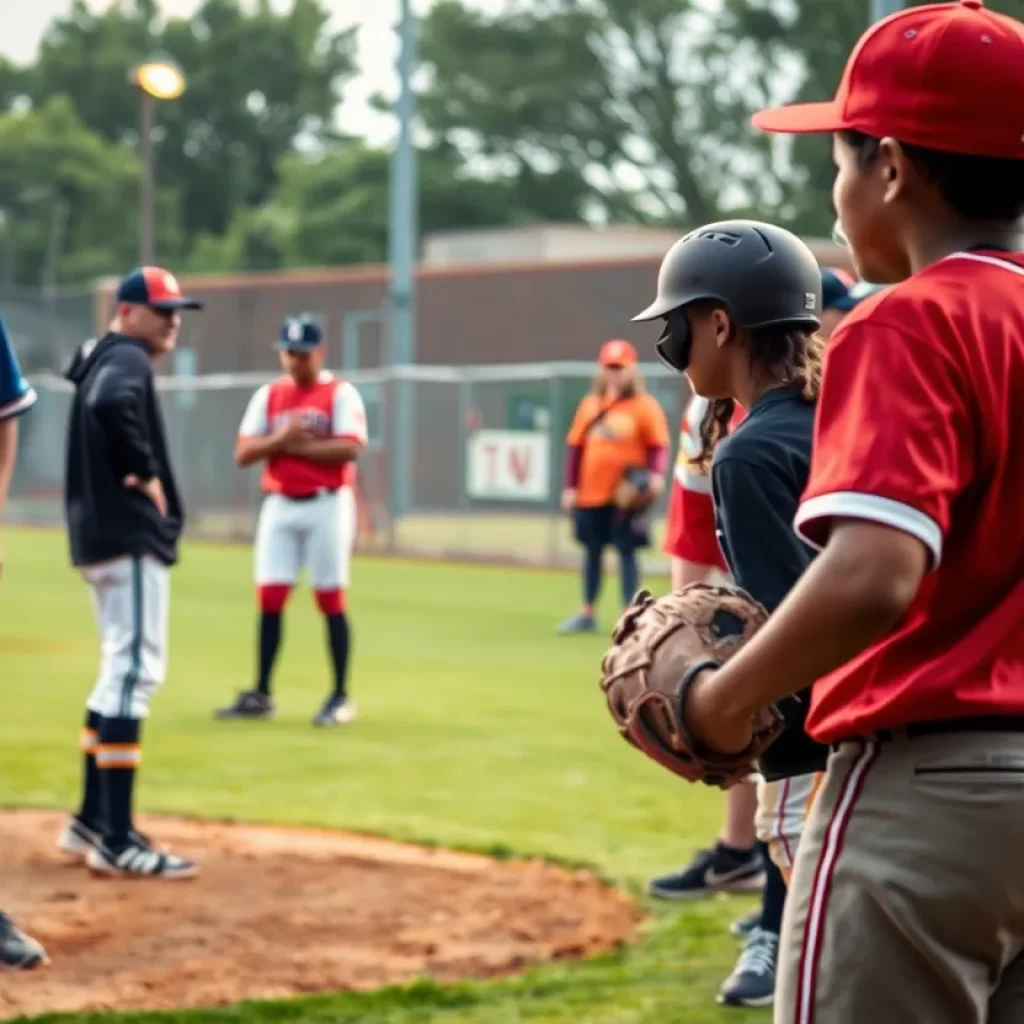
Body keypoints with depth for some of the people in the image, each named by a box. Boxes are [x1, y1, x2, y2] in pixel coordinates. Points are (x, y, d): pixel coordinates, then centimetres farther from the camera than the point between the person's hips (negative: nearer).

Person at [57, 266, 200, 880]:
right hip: (130, 538, -11)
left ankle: (92, 821, 22)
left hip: (101, 537, 11)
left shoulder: (103, 360, 20)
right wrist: (145, 474, -21)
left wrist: (135, 475, 8)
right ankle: (117, 840, -14)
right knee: (134, 671, -12)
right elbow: (111, 405, -33)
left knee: (124, 672, 17)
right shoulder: (127, 360, -12)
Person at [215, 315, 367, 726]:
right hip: (279, 506, 4)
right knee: (269, 600, 3)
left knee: (331, 600, -1)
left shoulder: (340, 394, -3)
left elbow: (350, 448, -17)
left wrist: (298, 445, -15)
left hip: (327, 505, -4)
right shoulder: (268, 395, 10)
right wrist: (281, 439, -14)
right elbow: (243, 453, 3)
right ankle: (260, 695, 9)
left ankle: (340, 697, 5)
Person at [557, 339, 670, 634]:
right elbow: (575, 446, 13)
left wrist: (655, 475, -25)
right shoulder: (590, 404, 11)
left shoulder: (645, 406, -3)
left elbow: (659, 446, -7)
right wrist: (570, 487, 9)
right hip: (590, 496, 5)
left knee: (626, 552, -3)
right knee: (592, 552, 13)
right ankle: (587, 615, 23)